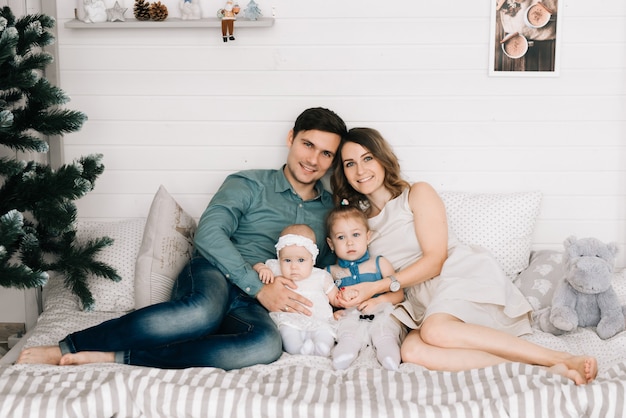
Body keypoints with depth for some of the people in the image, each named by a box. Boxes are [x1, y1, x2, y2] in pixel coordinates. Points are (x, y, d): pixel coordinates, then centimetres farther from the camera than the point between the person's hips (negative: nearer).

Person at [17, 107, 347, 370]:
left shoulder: (330, 209, 21)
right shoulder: (249, 185, 8)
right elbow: (209, 234, -6)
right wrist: (258, 287, -14)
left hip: (249, 306, 3)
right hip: (214, 276, -2)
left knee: (267, 343, -37)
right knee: (204, 311, -42)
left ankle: (120, 358, -34)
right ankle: (67, 348, -31)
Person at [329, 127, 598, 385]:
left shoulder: (417, 194, 5)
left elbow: (434, 260, -5)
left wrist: (376, 287, -12)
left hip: (463, 275, -4)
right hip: (424, 302, 4)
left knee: (435, 330, -38)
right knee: (412, 351, -33)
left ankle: (559, 358, -33)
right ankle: (550, 370, -38)